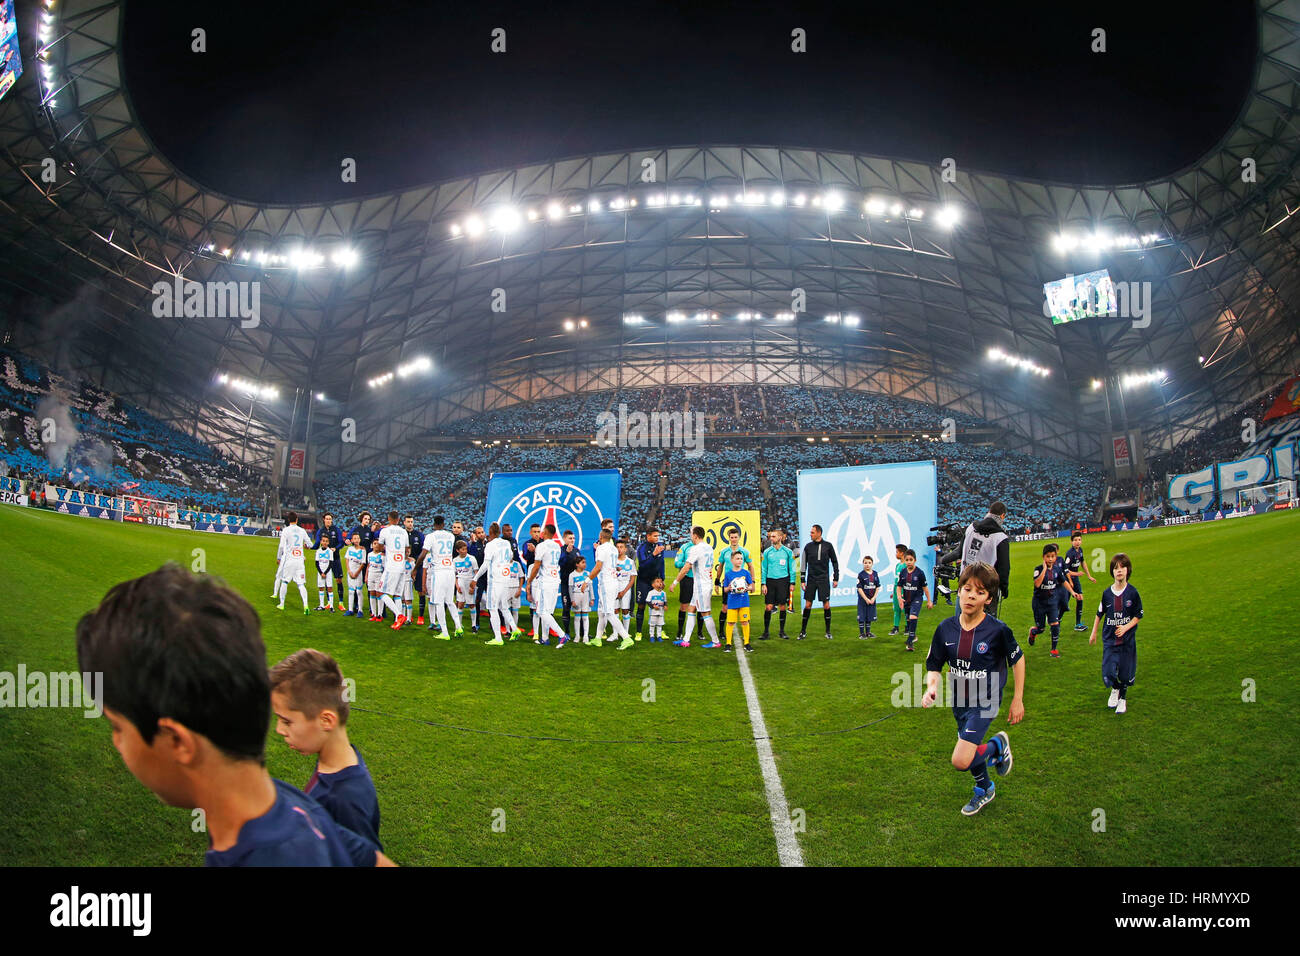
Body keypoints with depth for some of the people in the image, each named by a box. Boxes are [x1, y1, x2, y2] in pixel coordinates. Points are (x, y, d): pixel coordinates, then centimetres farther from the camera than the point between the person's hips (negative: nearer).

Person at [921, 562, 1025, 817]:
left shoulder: (998, 630, -19)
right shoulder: (946, 628, -9)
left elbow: (1018, 659, -4)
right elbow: (934, 665, 0)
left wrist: (1018, 700, -1)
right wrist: (931, 688, -20)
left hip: (986, 701, -5)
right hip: (959, 700, 5)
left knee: (961, 761, -15)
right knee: (971, 749, 24)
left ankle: (998, 744, 14)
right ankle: (984, 789, 53)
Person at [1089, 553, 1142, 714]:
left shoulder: (1133, 592, -8)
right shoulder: (1107, 593, -3)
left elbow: (1137, 616, -1)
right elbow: (1099, 614, 10)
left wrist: (1126, 627, -17)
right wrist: (1093, 633, 13)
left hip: (1127, 639, -1)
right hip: (1109, 638, 1)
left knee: (1126, 670, 5)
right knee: (1108, 672, -5)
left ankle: (1123, 698, 30)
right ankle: (1115, 689, 28)